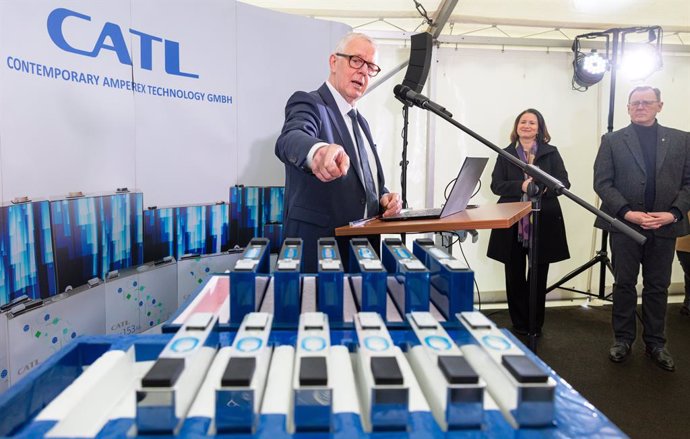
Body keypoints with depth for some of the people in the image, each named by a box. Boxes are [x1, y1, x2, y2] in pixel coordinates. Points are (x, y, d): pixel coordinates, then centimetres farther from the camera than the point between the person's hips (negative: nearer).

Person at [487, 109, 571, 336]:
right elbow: (496, 185, -2)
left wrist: (544, 187, -20)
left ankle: (535, 325, 24)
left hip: (543, 224, 0)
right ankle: (519, 325, 21)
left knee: (538, 278, 9)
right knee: (514, 277, 7)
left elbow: (564, 182, -1)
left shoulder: (551, 152, 7)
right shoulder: (506, 154, 7)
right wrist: (521, 186, -18)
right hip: (512, 224, 0)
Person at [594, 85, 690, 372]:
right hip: (624, 225, -1)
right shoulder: (612, 141, 3)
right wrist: (627, 212, -14)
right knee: (624, 284, 7)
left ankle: (655, 343, 22)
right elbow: (602, 182, -3)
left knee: (657, 287, 10)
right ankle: (623, 339, 20)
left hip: (664, 227, 2)